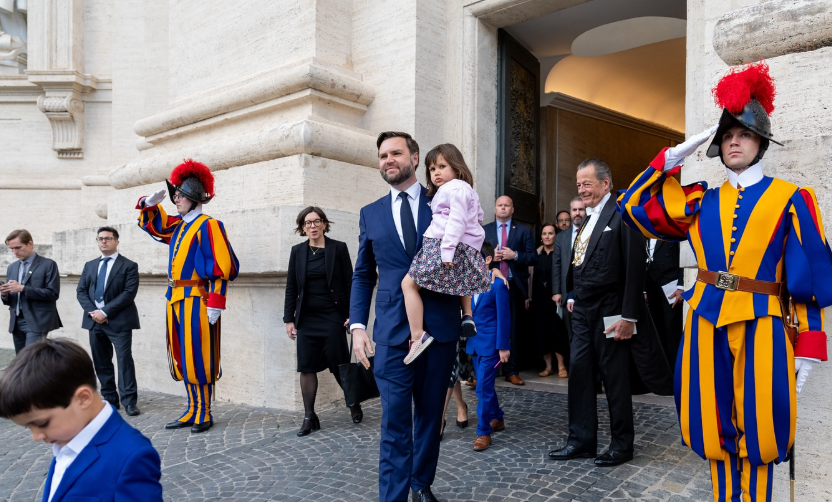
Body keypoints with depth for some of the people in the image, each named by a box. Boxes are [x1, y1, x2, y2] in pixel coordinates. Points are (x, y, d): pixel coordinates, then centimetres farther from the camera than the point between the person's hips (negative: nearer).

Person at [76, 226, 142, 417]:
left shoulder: (129, 266, -1)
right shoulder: (90, 265, 16)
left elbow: (129, 293, -11)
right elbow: (81, 291, 9)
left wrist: (105, 312, -16)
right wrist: (93, 312, -8)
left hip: (119, 321, -6)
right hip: (95, 320, 6)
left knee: (124, 359, -6)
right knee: (101, 362, 10)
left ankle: (129, 401, -2)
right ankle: (110, 399, 19)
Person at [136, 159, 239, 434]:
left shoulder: (208, 225, -11)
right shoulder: (177, 225, 12)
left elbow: (222, 268, -16)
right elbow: (151, 224, 30)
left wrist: (215, 304, -20)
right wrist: (150, 203, 9)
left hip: (197, 300, -8)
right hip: (176, 299, 9)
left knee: (199, 358, -2)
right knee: (182, 358, 13)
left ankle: (204, 415, 10)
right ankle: (192, 411, 24)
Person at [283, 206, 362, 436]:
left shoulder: (338, 248, -1)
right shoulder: (297, 251, 7)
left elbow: (349, 283, -1)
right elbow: (291, 287, 7)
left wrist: (352, 315, -7)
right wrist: (289, 318, 3)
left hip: (332, 316, -3)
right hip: (306, 319, 3)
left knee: (339, 365, 1)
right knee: (306, 367, 3)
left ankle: (354, 404, 25)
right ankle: (309, 417, 13)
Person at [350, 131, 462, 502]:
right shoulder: (370, 214, 10)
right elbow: (362, 275, 11)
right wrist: (357, 325, 0)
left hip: (439, 323, 0)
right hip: (393, 329, 0)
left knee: (430, 413, 13)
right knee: (395, 419, -1)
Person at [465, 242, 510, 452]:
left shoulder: (497, 284, -13)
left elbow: (503, 317, -11)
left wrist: (503, 346, -12)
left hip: (490, 343, -7)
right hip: (475, 342, 7)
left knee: (483, 388, -6)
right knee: (485, 385, 17)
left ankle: (483, 432, 5)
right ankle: (497, 419, 35)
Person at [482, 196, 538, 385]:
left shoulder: (523, 230, 8)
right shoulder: (484, 230, 9)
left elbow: (533, 257, 1)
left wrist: (515, 255, -14)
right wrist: (490, 257, -13)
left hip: (515, 286, 0)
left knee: (512, 329, 5)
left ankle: (511, 371, 12)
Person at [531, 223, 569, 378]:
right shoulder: (536, 254, 8)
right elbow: (532, 277, 6)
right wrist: (530, 297, 2)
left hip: (555, 298, -3)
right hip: (539, 298, 3)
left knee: (557, 330, -3)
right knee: (542, 331, 5)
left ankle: (561, 366, 8)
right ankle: (548, 366, 14)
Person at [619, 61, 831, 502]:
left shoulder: (790, 199, 2)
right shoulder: (701, 201, 9)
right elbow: (636, 206, 7)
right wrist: (677, 155, 4)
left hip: (762, 327, -2)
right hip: (708, 324, 3)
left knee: (756, 437, 6)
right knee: (717, 435, 11)